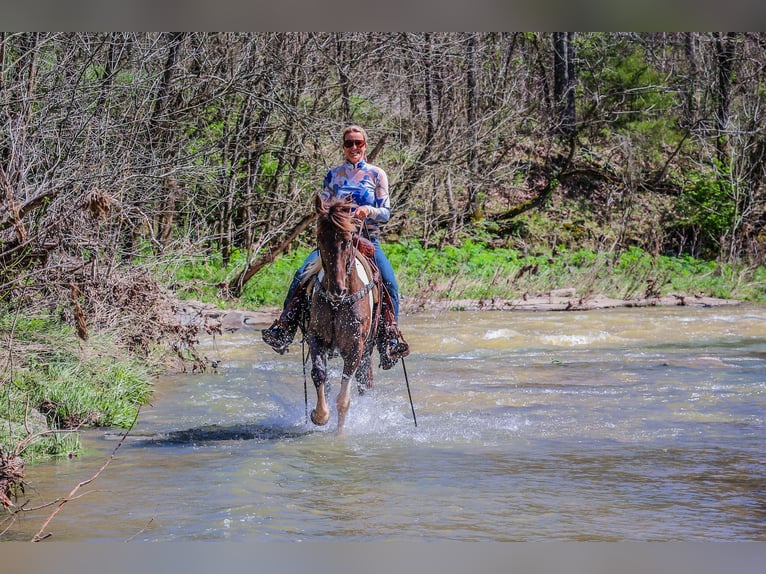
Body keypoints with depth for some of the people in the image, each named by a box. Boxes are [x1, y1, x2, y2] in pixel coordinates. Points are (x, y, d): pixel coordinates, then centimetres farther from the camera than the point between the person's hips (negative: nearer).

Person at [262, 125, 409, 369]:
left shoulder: (376, 175, 6)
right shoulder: (334, 174, 11)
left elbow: (386, 212, 2)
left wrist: (369, 210, -18)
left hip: (368, 240, -1)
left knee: (389, 281, -27)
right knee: (303, 273, -22)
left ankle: (391, 338, -24)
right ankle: (283, 328, -20)